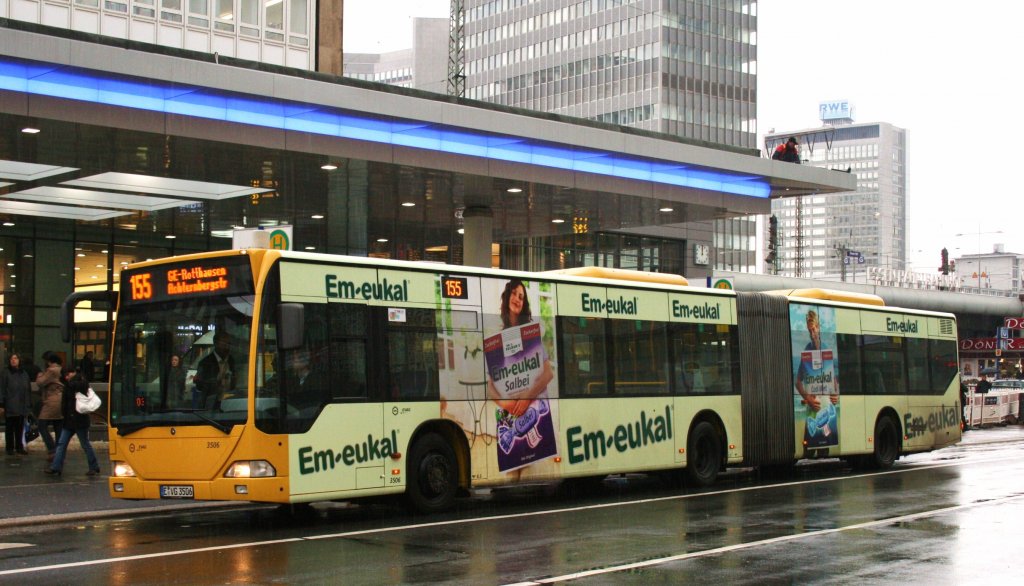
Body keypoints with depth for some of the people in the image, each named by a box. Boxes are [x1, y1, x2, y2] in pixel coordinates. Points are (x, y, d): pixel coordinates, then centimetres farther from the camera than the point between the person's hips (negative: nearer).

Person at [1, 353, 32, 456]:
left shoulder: (24, 374, 12)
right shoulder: (5, 373, -2)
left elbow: (28, 390, 14)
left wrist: (29, 404, 10)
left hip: (22, 407, 4)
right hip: (10, 407, -4)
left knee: (20, 428, 8)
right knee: (10, 428, 2)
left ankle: (19, 447, 16)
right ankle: (10, 448, 9)